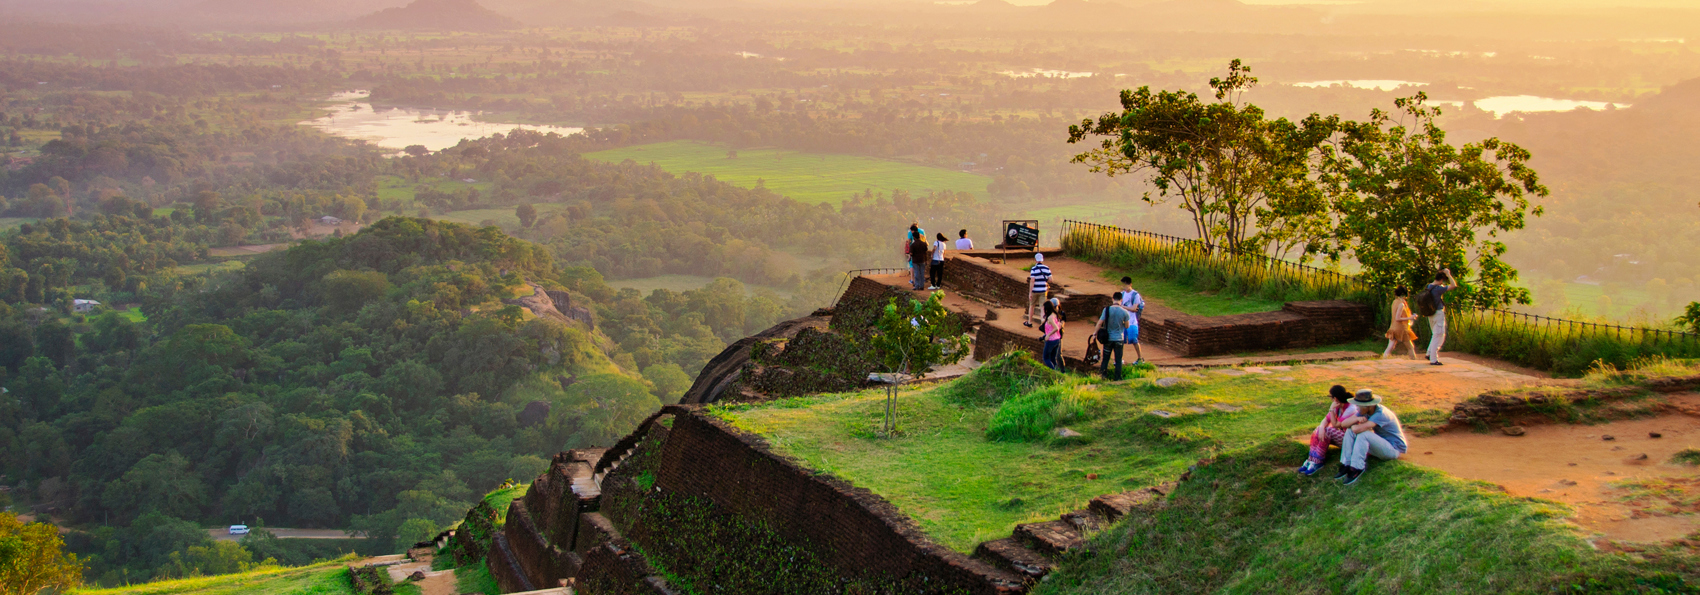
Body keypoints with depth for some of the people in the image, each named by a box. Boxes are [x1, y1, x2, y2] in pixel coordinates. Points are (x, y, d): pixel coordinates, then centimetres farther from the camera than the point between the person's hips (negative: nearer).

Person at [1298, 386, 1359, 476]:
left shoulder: (1351, 409, -22)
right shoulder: (1338, 406, 3)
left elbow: (1336, 425, -19)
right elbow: (1326, 419, -1)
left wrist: (1332, 410, -21)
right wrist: (1321, 427, -23)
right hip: (1341, 434, 8)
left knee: (1328, 431, -29)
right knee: (1316, 432, -11)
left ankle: (1316, 462, -24)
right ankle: (1311, 460, -20)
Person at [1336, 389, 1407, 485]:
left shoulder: (1380, 414, -28)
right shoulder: (1364, 411, -3)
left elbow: (1358, 429, -38)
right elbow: (1344, 424, -5)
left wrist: (1353, 425, -14)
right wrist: (1356, 419, -25)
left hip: (1395, 448, -8)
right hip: (1381, 444, 8)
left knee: (1363, 434, -32)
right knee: (1350, 431, -8)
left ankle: (1356, 469, -26)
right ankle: (1346, 465, -14)